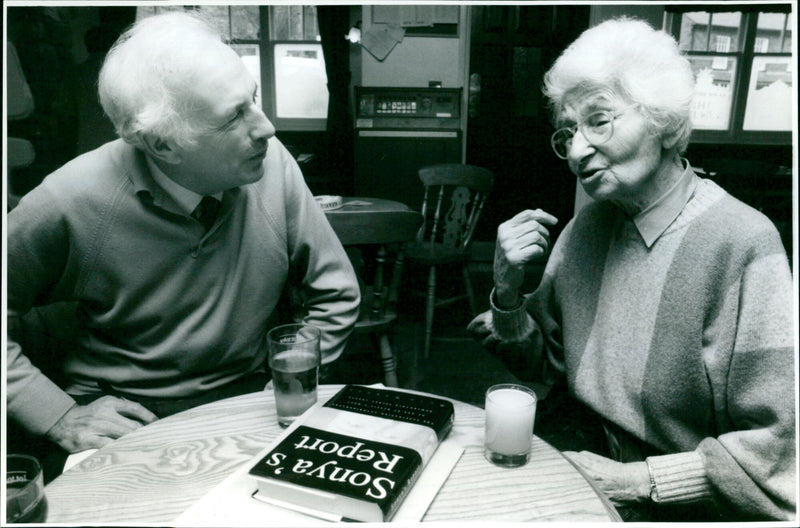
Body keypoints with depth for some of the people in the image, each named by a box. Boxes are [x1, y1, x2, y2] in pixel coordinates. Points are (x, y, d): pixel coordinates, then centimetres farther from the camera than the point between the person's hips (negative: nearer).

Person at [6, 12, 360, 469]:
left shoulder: (271, 163, -12)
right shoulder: (70, 202, -16)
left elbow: (336, 295, -1)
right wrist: (61, 418, -10)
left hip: (248, 398, 1)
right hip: (121, 417, 0)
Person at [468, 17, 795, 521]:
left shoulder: (742, 243, -20)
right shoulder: (587, 226, -1)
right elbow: (547, 361, 6)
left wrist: (636, 481, -16)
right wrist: (508, 291, -11)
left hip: (685, 511, -4)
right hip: (594, 469, 5)